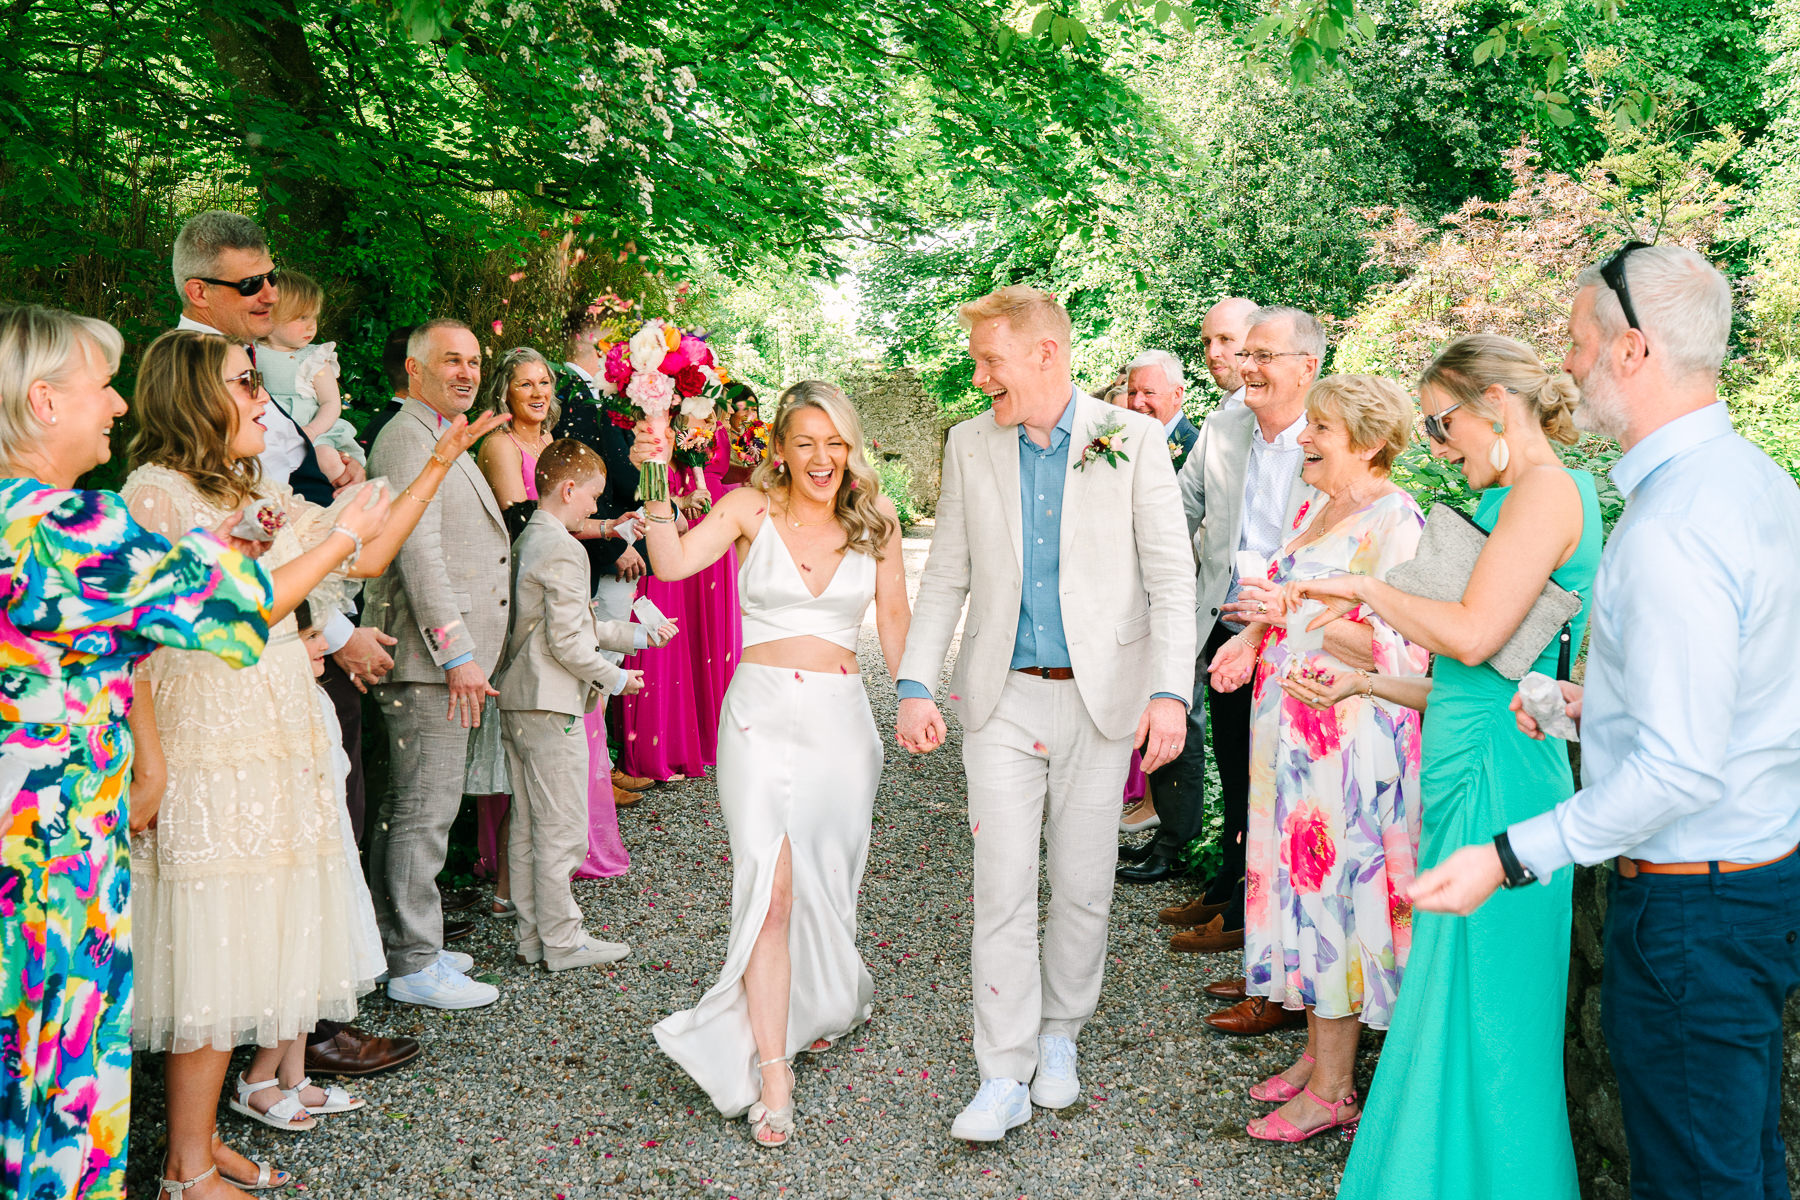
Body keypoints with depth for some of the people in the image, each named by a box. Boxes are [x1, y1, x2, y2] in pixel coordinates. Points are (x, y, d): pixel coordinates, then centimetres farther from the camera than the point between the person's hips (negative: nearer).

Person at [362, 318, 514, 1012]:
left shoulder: (444, 440, 23)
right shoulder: (409, 436, -11)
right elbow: (418, 550, -19)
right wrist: (457, 652, -21)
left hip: (444, 656, 11)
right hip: (432, 657, -11)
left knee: (408, 807, 15)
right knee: (425, 810, -6)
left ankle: (397, 940, 24)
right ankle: (415, 965, 0)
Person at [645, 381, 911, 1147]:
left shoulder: (874, 519, 5)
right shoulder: (751, 509, -2)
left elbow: (894, 617, 12)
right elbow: (672, 563, -16)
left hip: (841, 716, 2)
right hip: (761, 712, -2)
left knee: (825, 879, 14)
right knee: (771, 887, -10)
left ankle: (826, 1002, 44)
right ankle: (771, 1077, -4)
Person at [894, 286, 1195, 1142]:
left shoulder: (1131, 441, -3)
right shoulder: (970, 445, 4)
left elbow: (1171, 575, -4)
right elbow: (946, 577, 8)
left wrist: (1170, 692, -13)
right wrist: (915, 686, -1)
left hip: (1101, 698, -1)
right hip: (1002, 698, 1)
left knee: (1083, 886, 9)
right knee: (1002, 888, -1)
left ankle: (1060, 1035, 30)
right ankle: (1005, 1077, 7)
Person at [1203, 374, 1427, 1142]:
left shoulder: (1396, 521, -13)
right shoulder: (1315, 510, 15)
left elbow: (1404, 648, -20)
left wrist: (1302, 614, -26)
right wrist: (1253, 638, 7)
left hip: (1350, 736, -9)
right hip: (1295, 730, 9)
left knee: (1334, 886, -3)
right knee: (1301, 882, 13)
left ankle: (1332, 1091, 8)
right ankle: (1317, 1054, 26)